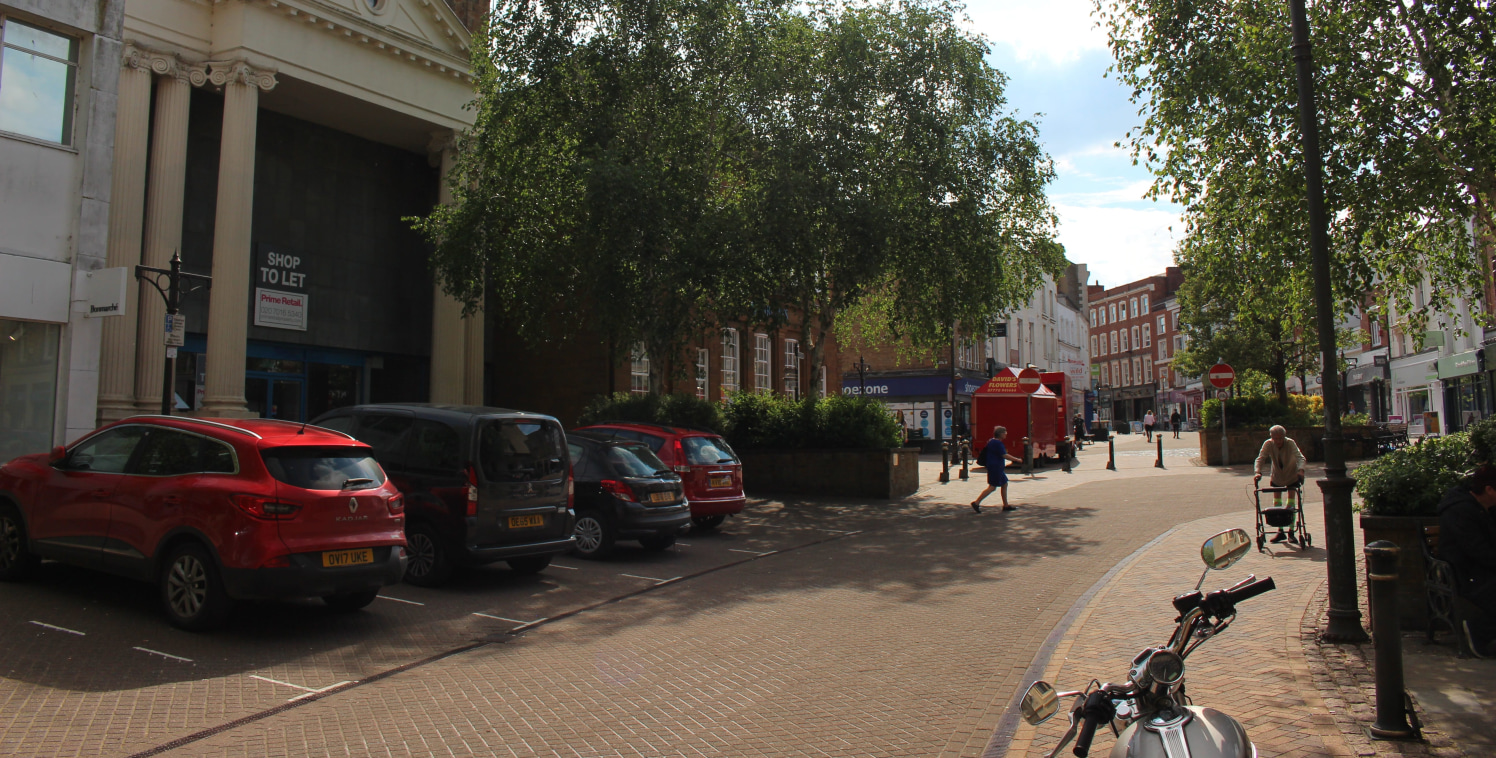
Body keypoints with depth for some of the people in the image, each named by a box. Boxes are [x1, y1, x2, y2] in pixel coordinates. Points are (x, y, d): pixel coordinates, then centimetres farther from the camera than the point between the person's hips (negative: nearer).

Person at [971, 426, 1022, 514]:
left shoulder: (991, 441, 14)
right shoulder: (997, 443, -18)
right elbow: (1005, 455, -21)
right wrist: (1017, 460, -12)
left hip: (997, 468, 11)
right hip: (995, 467, -11)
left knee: (1004, 484, 13)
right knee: (992, 487, -8)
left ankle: (1006, 505, 18)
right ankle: (976, 503, -8)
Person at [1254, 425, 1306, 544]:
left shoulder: (1290, 443, -27)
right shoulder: (1268, 444, -22)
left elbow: (1300, 457, -37)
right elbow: (1260, 458, -28)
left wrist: (1300, 470, -56)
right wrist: (1258, 472, -45)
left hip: (1292, 476, -2)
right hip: (1276, 476, 2)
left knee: (1291, 504, -4)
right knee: (1276, 504, 2)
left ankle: (1291, 532, 2)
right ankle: (1280, 531, 11)